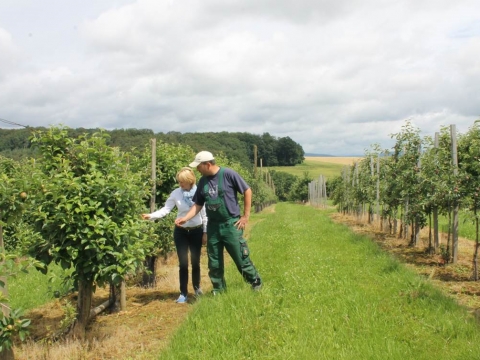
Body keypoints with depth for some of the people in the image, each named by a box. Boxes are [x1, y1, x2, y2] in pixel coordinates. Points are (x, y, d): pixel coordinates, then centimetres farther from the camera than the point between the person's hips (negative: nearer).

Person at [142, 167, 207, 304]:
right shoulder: (176, 193, -6)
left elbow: (204, 214, -3)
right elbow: (166, 209, -7)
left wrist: (205, 232, -1)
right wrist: (151, 216, -22)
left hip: (196, 231, -1)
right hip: (181, 232, 1)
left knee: (195, 262, 9)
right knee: (183, 263, 1)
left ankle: (197, 287, 33)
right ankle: (183, 293, 12)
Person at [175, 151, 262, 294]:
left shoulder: (228, 174, -13)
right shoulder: (203, 181, 4)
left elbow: (247, 191, -7)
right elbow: (198, 205, 10)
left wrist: (246, 215, -8)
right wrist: (186, 218, -6)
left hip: (231, 224, -5)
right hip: (212, 226, 6)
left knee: (241, 259, 2)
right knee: (214, 263, 11)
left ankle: (256, 284, 21)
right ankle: (218, 291, 25)